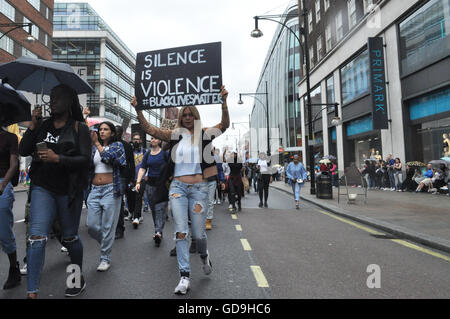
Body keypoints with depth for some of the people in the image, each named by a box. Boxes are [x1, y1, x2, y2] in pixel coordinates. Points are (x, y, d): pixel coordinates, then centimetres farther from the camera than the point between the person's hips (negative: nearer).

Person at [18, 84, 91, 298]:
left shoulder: (79, 128, -2)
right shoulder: (43, 126, 9)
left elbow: (85, 159, -10)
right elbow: (23, 151, 4)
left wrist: (57, 158, -23)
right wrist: (32, 125, -4)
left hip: (68, 190, -3)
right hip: (42, 187, 3)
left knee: (70, 238, 10)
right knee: (36, 237, -8)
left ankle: (79, 280, 32)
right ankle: (32, 292, -1)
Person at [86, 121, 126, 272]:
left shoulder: (117, 145, 4)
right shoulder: (94, 147, 17)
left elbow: (109, 157, -15)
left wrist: (97, 143, -13)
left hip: (110, 190, -4)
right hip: (95, 190, 5)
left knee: (108, 226, -2)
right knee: (92, 226, 2)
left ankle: (105, 258, 12)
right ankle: (107, 243, 30)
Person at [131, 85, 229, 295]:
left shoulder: (204, 134, 4)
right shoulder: (174, 135, 7)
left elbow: (224, 125, -10)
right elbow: (149, 129, 3)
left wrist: (223, 102, -22)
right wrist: (138, 110, -8)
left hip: (199, 187, -1)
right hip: (178, 187, 1)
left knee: (198, 233, 3)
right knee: (180, 232, -3)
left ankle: (204, 255, 38)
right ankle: (185, 276, 8)